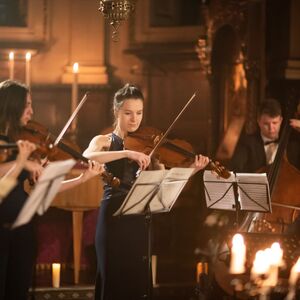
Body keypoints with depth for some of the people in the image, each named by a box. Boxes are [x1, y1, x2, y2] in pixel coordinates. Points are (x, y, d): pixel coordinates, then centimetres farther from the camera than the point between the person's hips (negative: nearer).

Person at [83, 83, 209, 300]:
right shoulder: (104, 141, 3)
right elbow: (86, 157, -21)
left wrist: (193, 169, -20)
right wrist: (127, 153, -30)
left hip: (141, 219, 3)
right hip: (114, 218, -3)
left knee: (139, 282, 5)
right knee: (114, 282, -1)